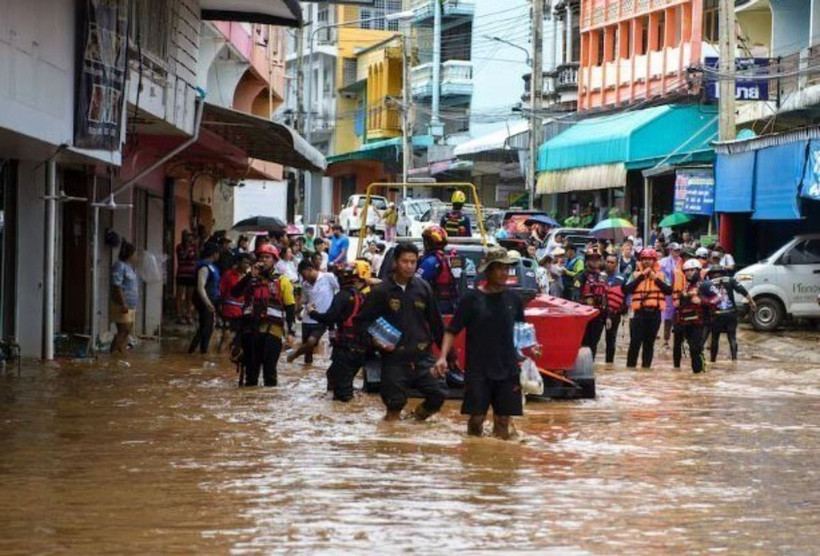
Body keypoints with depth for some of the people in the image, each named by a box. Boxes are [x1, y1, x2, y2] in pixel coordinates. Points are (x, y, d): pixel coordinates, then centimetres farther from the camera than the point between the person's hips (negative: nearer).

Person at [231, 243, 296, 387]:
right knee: (251, 366, 9)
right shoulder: (250, 279, 15)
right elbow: (235, 292, -2)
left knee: (269, 368, -3)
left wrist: (290, 332, -3)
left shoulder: (282, 281, 7)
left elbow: (290, 308, 5)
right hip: (250, 329, 3)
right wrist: (250, 275, -10)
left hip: (272, 330, -3)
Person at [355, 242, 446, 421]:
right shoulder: (381, 291, -4)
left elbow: (436, 323, 10)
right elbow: (362, 321, 2)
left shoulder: (423, 288, 4)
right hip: (395, 358, -2)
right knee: (394, 405, 0)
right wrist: (376, 340, -15)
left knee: (437, 395, -6)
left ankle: (418, 415, 23)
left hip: (422, 356, 2)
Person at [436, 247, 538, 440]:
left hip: (507, 370, 3)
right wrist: (443, 357, -18)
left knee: (503, 421, 6)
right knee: (476, 418, -6)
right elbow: (452, 330, -4)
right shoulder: (472, 298, -5)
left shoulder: (513, 299, 6)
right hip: (478, 370, -3)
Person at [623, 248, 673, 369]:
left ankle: (646, 366, 12)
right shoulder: (636, 274, 6)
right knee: (635, 341, -5)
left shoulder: (661, 275, 9)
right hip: (640, 312, -1)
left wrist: (656, 279, -10)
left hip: (655, 312, 1)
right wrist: (641, 276, -10)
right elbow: (627, 289, -8)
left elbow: (669, 290, -3)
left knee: (649, 342, 7)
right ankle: (631, 365, -1)